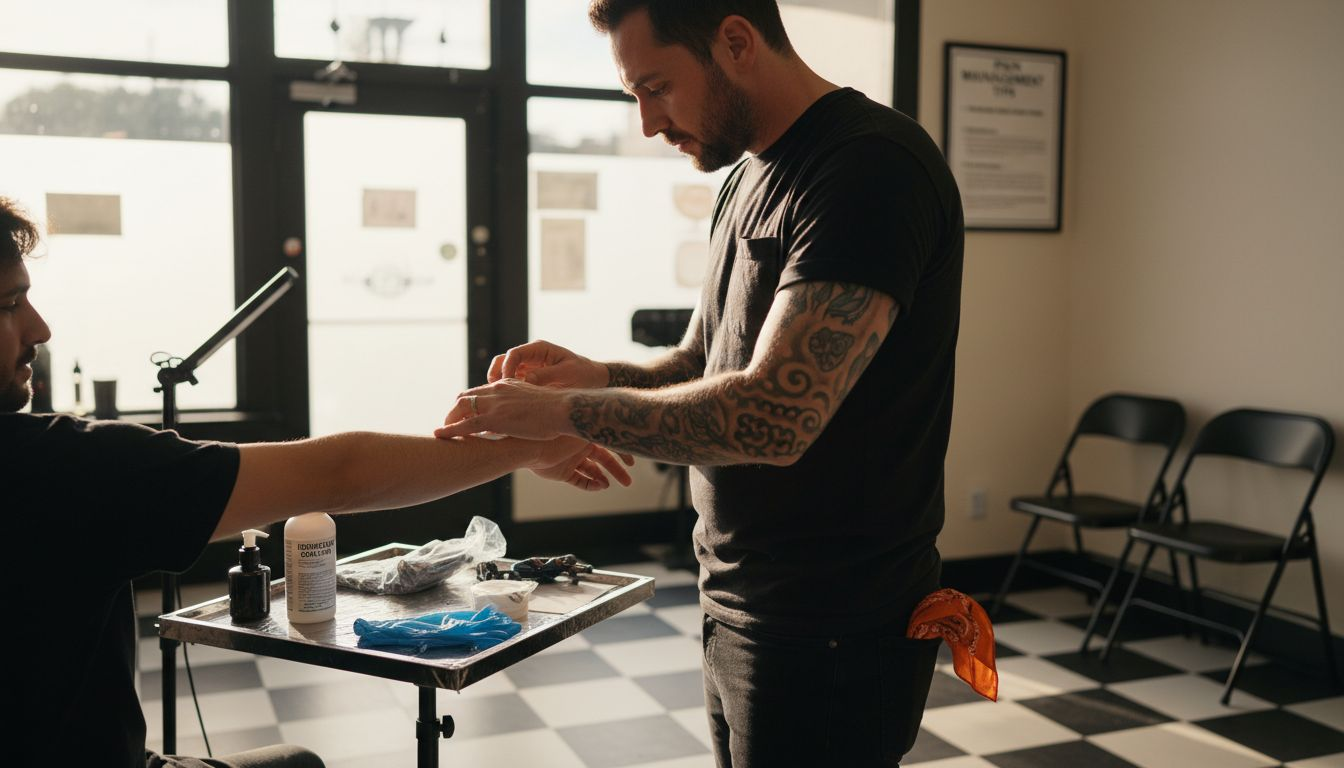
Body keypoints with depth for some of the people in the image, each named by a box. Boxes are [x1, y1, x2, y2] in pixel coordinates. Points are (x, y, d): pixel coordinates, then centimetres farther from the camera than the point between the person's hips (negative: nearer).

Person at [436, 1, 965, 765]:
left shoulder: (873, 167, -18)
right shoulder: (749, 177, 11)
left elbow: (774, 416, -27)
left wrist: (566, 410, -18)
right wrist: (596, 377, -2)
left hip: (831, 633, -8)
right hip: (740, 607, 8)